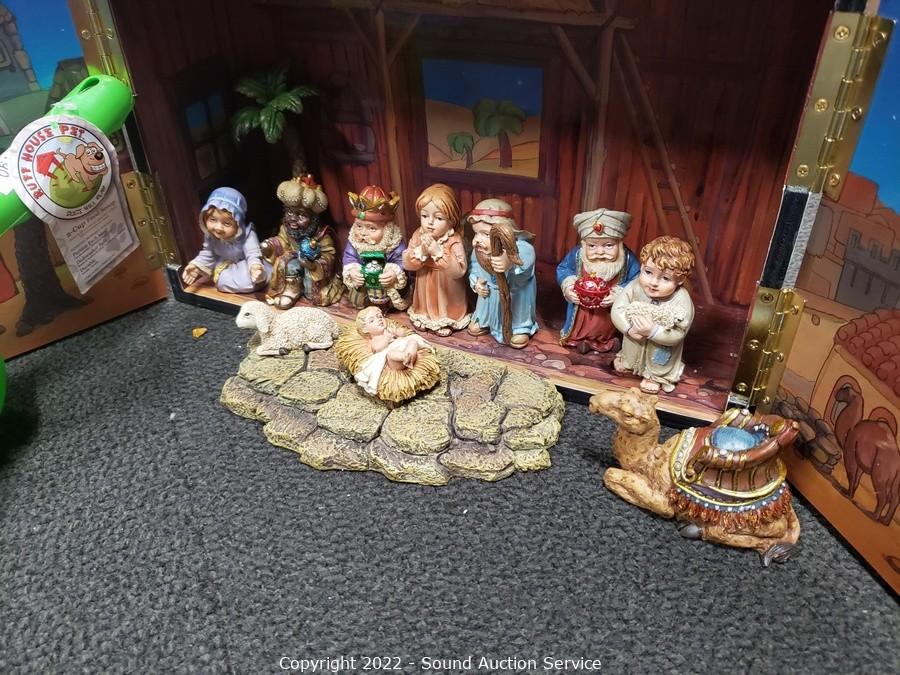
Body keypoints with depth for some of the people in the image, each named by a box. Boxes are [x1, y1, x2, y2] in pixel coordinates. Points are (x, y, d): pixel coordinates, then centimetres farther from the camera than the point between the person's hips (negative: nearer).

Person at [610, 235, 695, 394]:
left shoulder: (682, 302, -32)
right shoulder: (635, 287, -25)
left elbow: (677, 335, -31)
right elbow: (617, 310, -22)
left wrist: (653, 331, -44)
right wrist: (629, 328, -37)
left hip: (661, 345, -3)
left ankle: (656, 376, 39)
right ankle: (627, 361, 54)